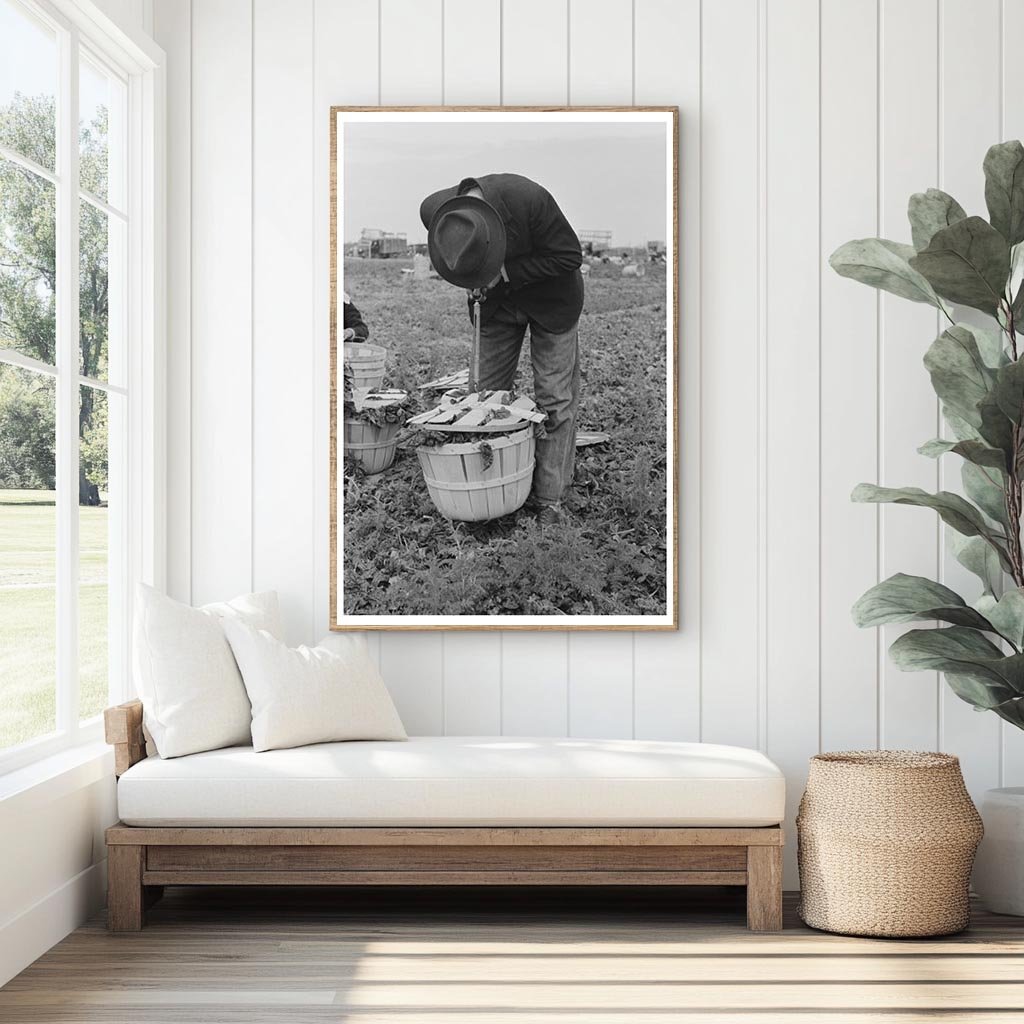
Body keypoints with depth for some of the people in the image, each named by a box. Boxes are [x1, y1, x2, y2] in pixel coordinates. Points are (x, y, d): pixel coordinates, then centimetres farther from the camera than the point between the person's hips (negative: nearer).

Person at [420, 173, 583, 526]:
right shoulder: (434, 212, -26)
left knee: (554, 399, -3)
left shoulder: (529, 200, -39)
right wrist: (477, 284, -17)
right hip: (495, 301, 4)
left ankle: (549, 499, 3)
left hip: (549, 297, -3)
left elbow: (569, 256, -25)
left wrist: (508, 272, -29)